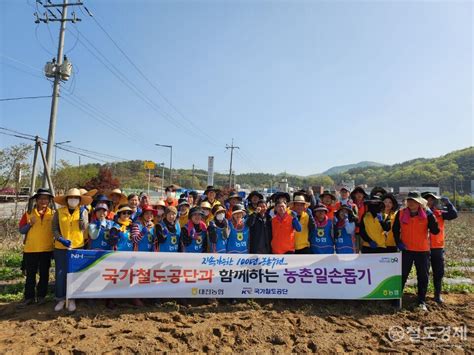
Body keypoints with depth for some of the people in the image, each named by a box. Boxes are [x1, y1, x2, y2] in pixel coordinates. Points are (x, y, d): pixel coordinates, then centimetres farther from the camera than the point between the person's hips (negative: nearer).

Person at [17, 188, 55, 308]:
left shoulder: (53, 214, 1)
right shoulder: (29, 213, 2)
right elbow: (21, 230, 2)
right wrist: (30, 224, -15)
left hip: (47, 249, 0)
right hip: (30, 249, 0)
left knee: (44, 274, 9)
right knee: (30, 275, 8)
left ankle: (41, 295, 22)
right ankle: (29, 297, 20)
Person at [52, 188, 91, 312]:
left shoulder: (83, 211, 1)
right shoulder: (59, 212, 1)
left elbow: (84, 228, -7)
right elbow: (54, 228, 3)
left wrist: (81, 214, -15)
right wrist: (61, 239, -12)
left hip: (77, 247, 0)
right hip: (60, 247, 1)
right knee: (60, 273, 5)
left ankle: (72, 299, 19)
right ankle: (61, 299, 19)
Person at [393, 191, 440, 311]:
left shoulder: (426, 214, -6)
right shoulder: (401, 213, -4)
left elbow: (435, 231, -12)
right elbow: (395, 230, 7)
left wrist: (431, 216, -22)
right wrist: (398, 242, -3)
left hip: (423, 250, 0)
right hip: (406, 250, 0)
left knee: (423, 276, 11)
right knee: (402, 275, 8)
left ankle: (422, 301, 25)